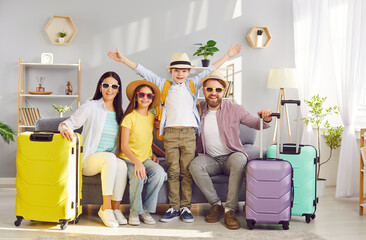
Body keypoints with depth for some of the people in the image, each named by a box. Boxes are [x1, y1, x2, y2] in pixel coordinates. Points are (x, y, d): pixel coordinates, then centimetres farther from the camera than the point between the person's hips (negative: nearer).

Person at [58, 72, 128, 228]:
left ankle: (115, 208, -23)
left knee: (122, 164, -31)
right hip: (88, 159, -3)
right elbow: (70, 122, -6)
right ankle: (106, 207, -31)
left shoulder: (119, 112, 13)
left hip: (110, 160, 3)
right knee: (110, 158, -35)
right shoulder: (91, 107, 0)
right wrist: (64, 127, -32)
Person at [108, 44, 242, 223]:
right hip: (170, 133, 0)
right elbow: (144, 72, 13)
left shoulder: (193, 84, 14)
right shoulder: (164, 85, 14)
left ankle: (185, 207, 8)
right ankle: (174, 208, 8)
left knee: (187, 172, 1)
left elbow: (209, 70, 15)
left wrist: (228, 55, 14)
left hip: (189, 133, 0)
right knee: (173, 172, 2)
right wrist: (123, 59, 12)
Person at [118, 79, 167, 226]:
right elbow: (124, 146, -14)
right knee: (138, 175, -35)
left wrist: (153, 155, 6)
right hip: (128, 159, -5)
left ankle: (146, 209, -10)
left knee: (159, 173, -27)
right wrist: (137, 162, -29)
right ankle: (134, 211, -10)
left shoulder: (152, 117, 11)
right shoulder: (129, 117, -8)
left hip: (146, 158, 5)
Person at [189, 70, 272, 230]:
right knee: (194, 165, -31)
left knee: (239, 159, -36)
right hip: (210, 159, 1)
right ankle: (216, 204, -14)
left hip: (231, 156, -1)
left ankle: (230, 210, -29)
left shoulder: (234, 110, -2)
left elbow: (256, 124, -1)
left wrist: (265, 119, -25)